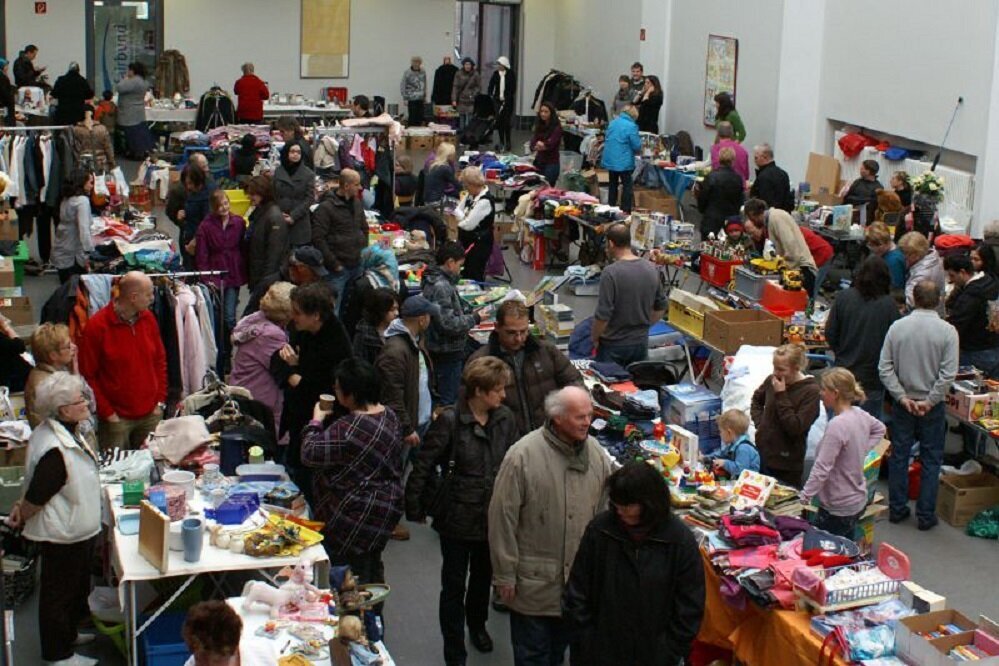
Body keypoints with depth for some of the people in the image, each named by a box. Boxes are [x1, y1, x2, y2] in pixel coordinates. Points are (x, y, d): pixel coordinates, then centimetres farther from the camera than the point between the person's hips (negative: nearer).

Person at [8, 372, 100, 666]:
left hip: (78, 529, 10)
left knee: (77, 586, 26)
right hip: (63, 534, -10)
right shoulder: (55, 450, -33)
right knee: (58, 593, 8)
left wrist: (22, 506, 3)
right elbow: (37, 496, -24)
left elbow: (36, 486, 11)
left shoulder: (66, 432, -1)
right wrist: (21, 517, -7)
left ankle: (69, 634, 46)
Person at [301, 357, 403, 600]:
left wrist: (316, 421, -4)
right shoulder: (389, 416, 2)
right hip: (385, 507, 9)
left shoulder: (348, 429, -28)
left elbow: (310, 454, -21)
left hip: (355, 516, -9)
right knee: (372, 568, 23)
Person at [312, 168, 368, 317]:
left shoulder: (356, 204, 11)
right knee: (333, 311, -6)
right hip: (338, 269, -7)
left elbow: (364, 229, 25)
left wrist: (363, 252, 13)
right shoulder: (326, 207, -12)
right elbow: (318, 238, -16)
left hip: (357, 266, 7)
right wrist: (334, 264, -15)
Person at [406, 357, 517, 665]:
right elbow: (423, 466, -13)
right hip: (457, 517, -5)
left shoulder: (504, 419, -6)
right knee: (454, 585, 6)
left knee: (483, 576, 24)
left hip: (493, 516, 5)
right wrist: (416, 509, -8)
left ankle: (477, 624, 50)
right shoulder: (450, 421, -20)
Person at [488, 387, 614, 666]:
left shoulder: (596, 453, -3)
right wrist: (505, 575, -10)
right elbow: (502, 519, -14)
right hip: (533, 580, -5)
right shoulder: (522, 456, -19)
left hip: (579, 578, 5)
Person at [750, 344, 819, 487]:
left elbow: (795, 428, -21)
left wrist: (781, 395, -21)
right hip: (762, 453, 5)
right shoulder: (772, 380, 0)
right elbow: (757, 399, 23)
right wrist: (759, 423, 7)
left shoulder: (810, 391, -16)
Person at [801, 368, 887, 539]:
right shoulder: (860, 415, 0)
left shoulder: (837, 425, -26)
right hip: (858, 500, 9)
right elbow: (879, 429, 24)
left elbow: (822, 467, -27)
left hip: (838, 509, -9)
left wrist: (804, 497, -19)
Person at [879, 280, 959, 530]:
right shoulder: (947, 331, -12)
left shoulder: (897, 327, -7)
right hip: (932, 406, -2)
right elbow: (948, 373, -17)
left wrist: (902, 397, -6)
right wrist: (930, 401, -11)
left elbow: (885, 368, -8)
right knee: (931, 460, 9)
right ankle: (926, 515, 13)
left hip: (902, 404, 2)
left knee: (899, 456, 13)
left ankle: (897, 509, 21)